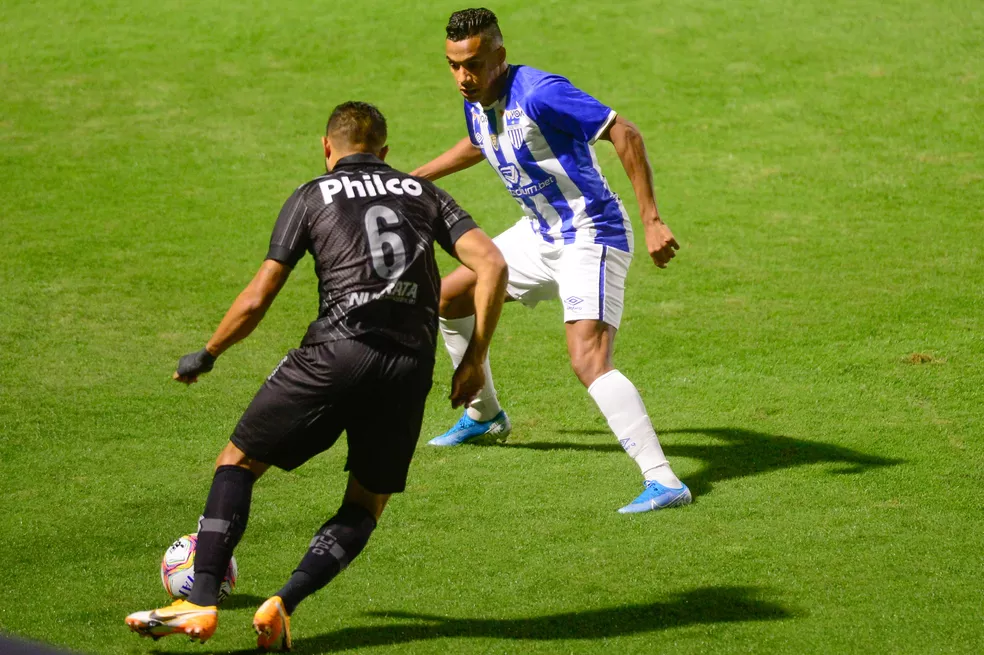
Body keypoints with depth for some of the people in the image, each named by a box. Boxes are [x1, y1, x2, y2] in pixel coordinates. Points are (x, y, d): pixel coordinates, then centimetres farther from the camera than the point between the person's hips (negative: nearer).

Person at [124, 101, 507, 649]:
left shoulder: (312, 196, 14)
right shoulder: (424, 193, 21)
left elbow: (257, 300, 9)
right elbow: (492, 264, 6)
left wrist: (206, 356, 25)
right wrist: (474, 360, 10)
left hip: (337, 352, -3)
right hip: (411, 367, 3)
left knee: (238, 462, 12)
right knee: (366, 506, 18)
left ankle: (201, 605, -1)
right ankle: (283, 606, -3)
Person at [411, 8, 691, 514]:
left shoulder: (539, 93, -27)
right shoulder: (477, 102, 1)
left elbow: (625, 135, -28)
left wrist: (652, 221, -31)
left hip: (591, 239, -10)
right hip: (541, 235, 10)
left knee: (589, 363, -26)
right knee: (447, 301, 21)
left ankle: (663, 482, -30)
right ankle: (484, 416, 43)